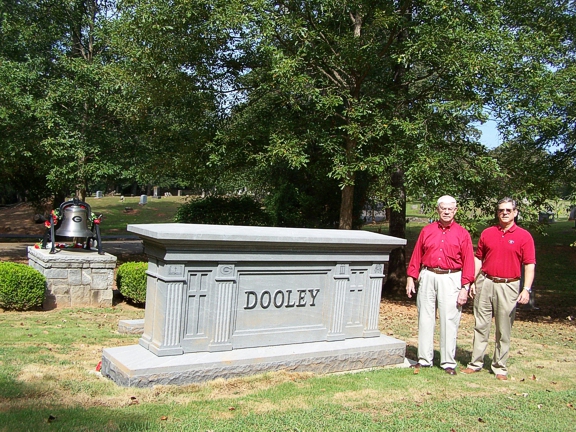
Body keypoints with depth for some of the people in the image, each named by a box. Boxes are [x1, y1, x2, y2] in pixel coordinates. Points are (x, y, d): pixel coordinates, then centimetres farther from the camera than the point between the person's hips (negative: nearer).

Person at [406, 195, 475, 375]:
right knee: (425, 318, 6)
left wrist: (465, 288, -7)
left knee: (449, 321, -1)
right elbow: (416, 256, 8)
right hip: (427, 277, 2)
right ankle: (424, 359, 16)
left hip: (451, 279, -2)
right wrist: (411, 278, 2)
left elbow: (468, 262, -1)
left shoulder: (462, 234, 3)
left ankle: (448, 362, 8)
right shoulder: (427, 231, 9)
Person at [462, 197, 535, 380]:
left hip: (508, 286, -2)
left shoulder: (524, 236, 0)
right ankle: (475, 363, 15)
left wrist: (526, 289, -13)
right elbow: (478, 259, 13)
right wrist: (473, 281, 6)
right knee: (480, 325, 7)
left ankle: (500, 368, 15)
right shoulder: (487, 233, 8)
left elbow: (530, 265, -4)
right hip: (485, 283, 3)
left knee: (504, 330, 4)